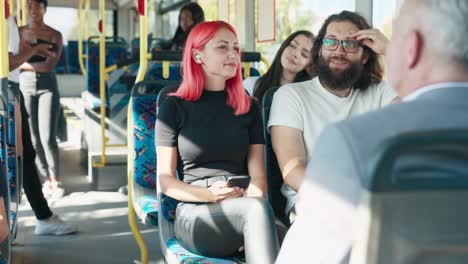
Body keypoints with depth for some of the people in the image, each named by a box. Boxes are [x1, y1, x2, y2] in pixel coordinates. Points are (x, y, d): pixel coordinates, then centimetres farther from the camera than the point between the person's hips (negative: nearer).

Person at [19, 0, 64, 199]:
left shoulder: (55, 35, -2)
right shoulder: (19, 32, 7)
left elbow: (49, 65, -13)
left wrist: (23, 64, -9)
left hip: (48, 87, -3)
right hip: (25, 87, 3)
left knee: (48, 138, -11)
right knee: (33, 139, 3)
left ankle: (55, 181, 5)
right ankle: (47, 180, 16)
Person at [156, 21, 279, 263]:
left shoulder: (249, 108, 14)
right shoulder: (174, 107, 6)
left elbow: (257, 174, 6)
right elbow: (165, 180, 2)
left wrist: (251, 204, -16)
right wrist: (210, 195, -16)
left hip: (243, 210, 3)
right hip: (195, 216, -2)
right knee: (258, 209, -34)